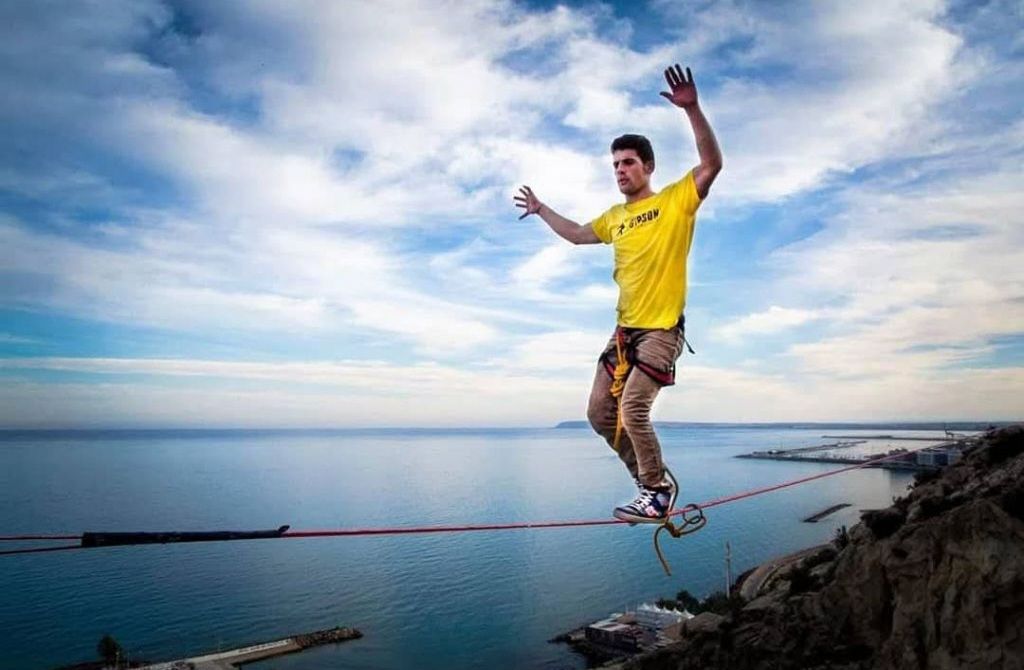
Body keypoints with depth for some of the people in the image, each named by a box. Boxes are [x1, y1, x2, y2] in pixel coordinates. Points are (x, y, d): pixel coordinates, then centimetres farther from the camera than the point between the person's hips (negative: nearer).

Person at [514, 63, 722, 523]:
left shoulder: (676, 200, -2)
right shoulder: (615, 217, 16)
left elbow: (712, 164, -18)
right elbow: (576, 234, 32)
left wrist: (692, 109, -27)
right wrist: (541, 210, 36)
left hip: (661, 329, -7)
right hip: (624, 330, 8)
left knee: (632, 411, -18)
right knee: (600, 414, 6)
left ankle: (657, 493, 3)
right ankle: (655, 480, 22)